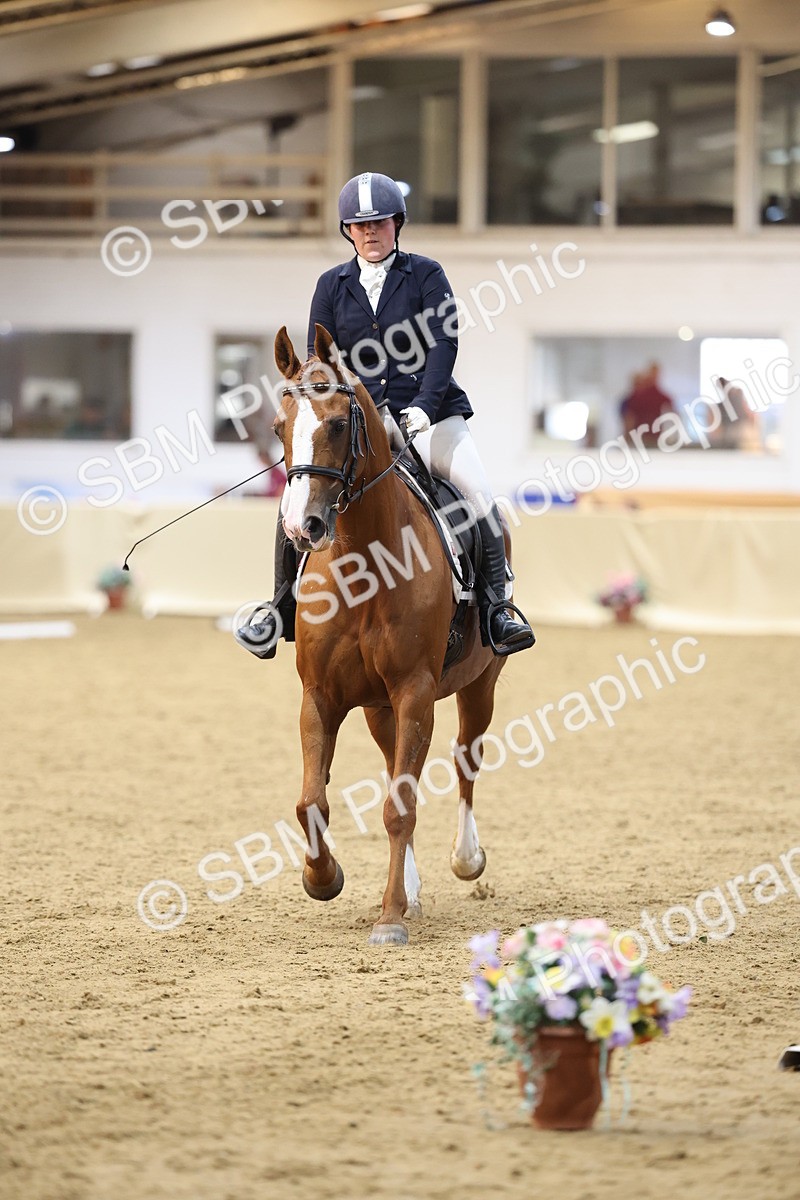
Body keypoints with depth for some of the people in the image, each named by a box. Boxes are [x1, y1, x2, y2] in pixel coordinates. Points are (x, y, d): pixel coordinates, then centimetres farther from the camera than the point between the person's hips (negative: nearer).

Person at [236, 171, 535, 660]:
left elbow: (443, 345, -8)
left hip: (428, 413, -2)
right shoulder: (332, 285, 10)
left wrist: (423, 407, -22)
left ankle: (496, 608, -15)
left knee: (480, 494, -22)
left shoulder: (425, 275, 2)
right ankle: (283, 608, -2)